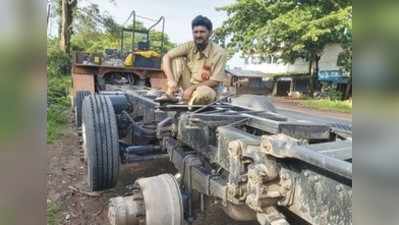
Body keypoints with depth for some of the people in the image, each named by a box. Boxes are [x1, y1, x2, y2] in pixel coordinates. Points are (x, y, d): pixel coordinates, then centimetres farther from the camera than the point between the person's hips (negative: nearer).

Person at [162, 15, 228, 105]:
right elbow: (166, 57, -12)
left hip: (206, 89, -4)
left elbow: (215, 81, -17)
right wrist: (171, 80, -27)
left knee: (203, 93, -41)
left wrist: (192, 88, -24)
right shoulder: (189, 45, -6)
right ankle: (170, 95, -16)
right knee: (177, 59, -13)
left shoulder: (219, 53, -17)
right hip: (189, 86, 4)